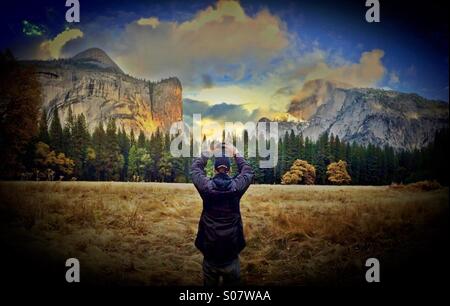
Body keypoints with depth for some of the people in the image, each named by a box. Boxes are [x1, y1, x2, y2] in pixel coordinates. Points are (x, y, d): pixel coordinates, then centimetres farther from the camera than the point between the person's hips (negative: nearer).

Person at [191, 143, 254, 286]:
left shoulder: (206, 186, -9)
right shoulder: (236, 186, -9)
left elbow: (195, 168, 10)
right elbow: (248, 172, 12)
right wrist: (235, 153, 18)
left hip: (210, 251, 1)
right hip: (231, 253, 0)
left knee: (209, 283, 17)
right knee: (232, 282, 15)